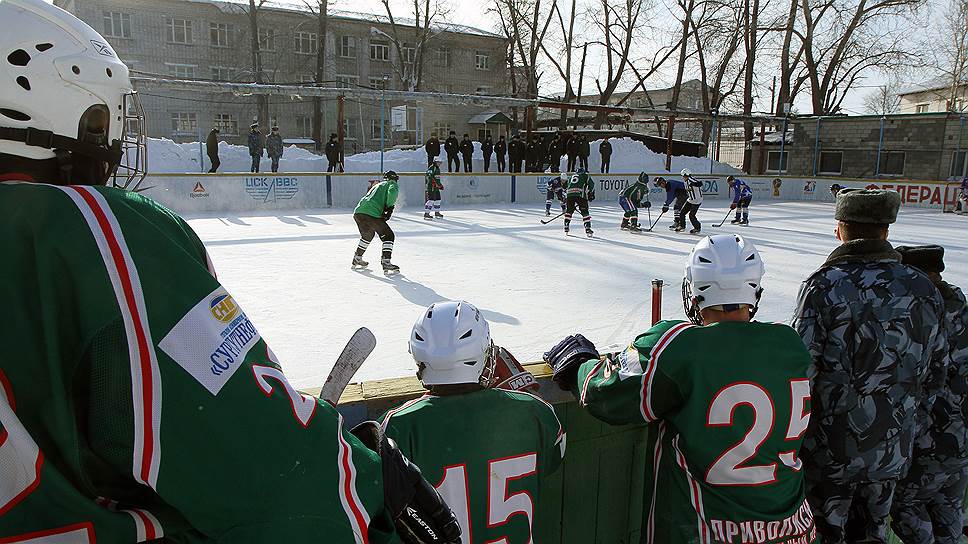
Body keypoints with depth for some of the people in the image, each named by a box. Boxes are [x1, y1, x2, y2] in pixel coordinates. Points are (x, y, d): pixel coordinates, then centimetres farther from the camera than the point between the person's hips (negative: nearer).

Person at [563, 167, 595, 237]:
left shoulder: (572, 177, 34)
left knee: (568, 210, 21)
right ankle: (588, 229, -6)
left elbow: (566, 189, 33)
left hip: (569, 194, 3)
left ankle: (566, 227, 21)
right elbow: (591, 184, 6)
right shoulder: (585, 175, 22)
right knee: (585, 212, 2)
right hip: (580, 194, -3)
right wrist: (591, 194, 10)